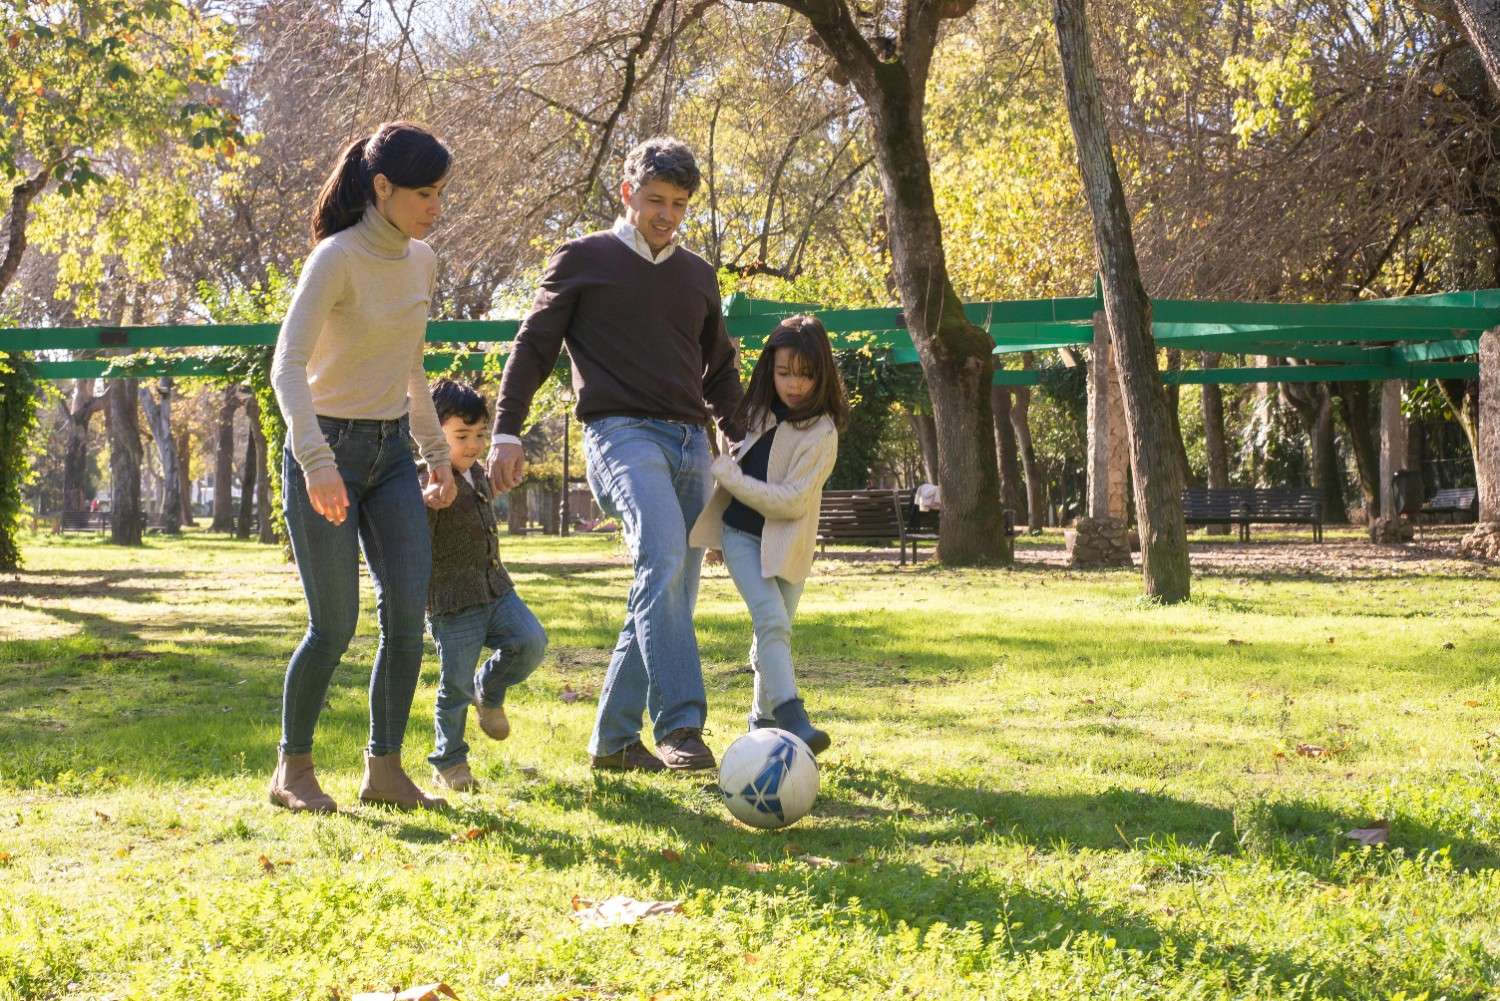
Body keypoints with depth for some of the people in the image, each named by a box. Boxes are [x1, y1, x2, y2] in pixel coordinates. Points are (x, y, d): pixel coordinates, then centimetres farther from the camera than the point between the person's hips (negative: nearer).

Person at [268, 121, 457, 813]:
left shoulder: (421, 261, 7)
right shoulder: (336, 258, -16)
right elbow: (288, 366, -25)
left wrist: (437, 456, 19)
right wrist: (316, 462, -36)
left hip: (391, 452, 7)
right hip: (326, 452, -6)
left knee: (409, 610, -3)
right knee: (334, 626, -5)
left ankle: (384, 768, 7)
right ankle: (292, 771, 12)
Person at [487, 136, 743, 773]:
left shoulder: (697, 274, 21)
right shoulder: (582, 260, 7)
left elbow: (719, 368, 30)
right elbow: (533, 346, 5)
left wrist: (742, 441, 19)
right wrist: (506, 432, -5)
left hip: (690, 441, 6)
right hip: (622, 433, -6)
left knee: (671, 594, 3)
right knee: (663, 554, -30)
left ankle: (613, 740, 13)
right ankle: (679, 726, -37)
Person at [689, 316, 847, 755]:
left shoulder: (821, 433, -15)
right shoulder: (762, 412, 2)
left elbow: (792, 500, -21)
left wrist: (729, 476, -18)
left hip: (786, 542, -2)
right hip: (741, 533, 2)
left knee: (773, 631, 7)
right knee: (771, 619, -18)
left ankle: (764, 720, 27)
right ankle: (792, 718, -30)